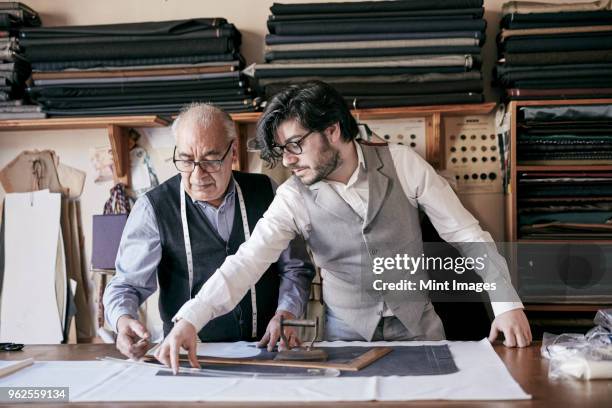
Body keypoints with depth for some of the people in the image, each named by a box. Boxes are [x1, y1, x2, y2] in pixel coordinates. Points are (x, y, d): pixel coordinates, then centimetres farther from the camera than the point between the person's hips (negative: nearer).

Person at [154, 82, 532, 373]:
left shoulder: (402, 163, -12)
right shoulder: (294, 198, -10)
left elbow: (465, 232, -8)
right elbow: (246, 261, -19)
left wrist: (507, 302, -13)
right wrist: (190, 320, -33)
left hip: (417, 327, 0)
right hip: (347, 335, 0)